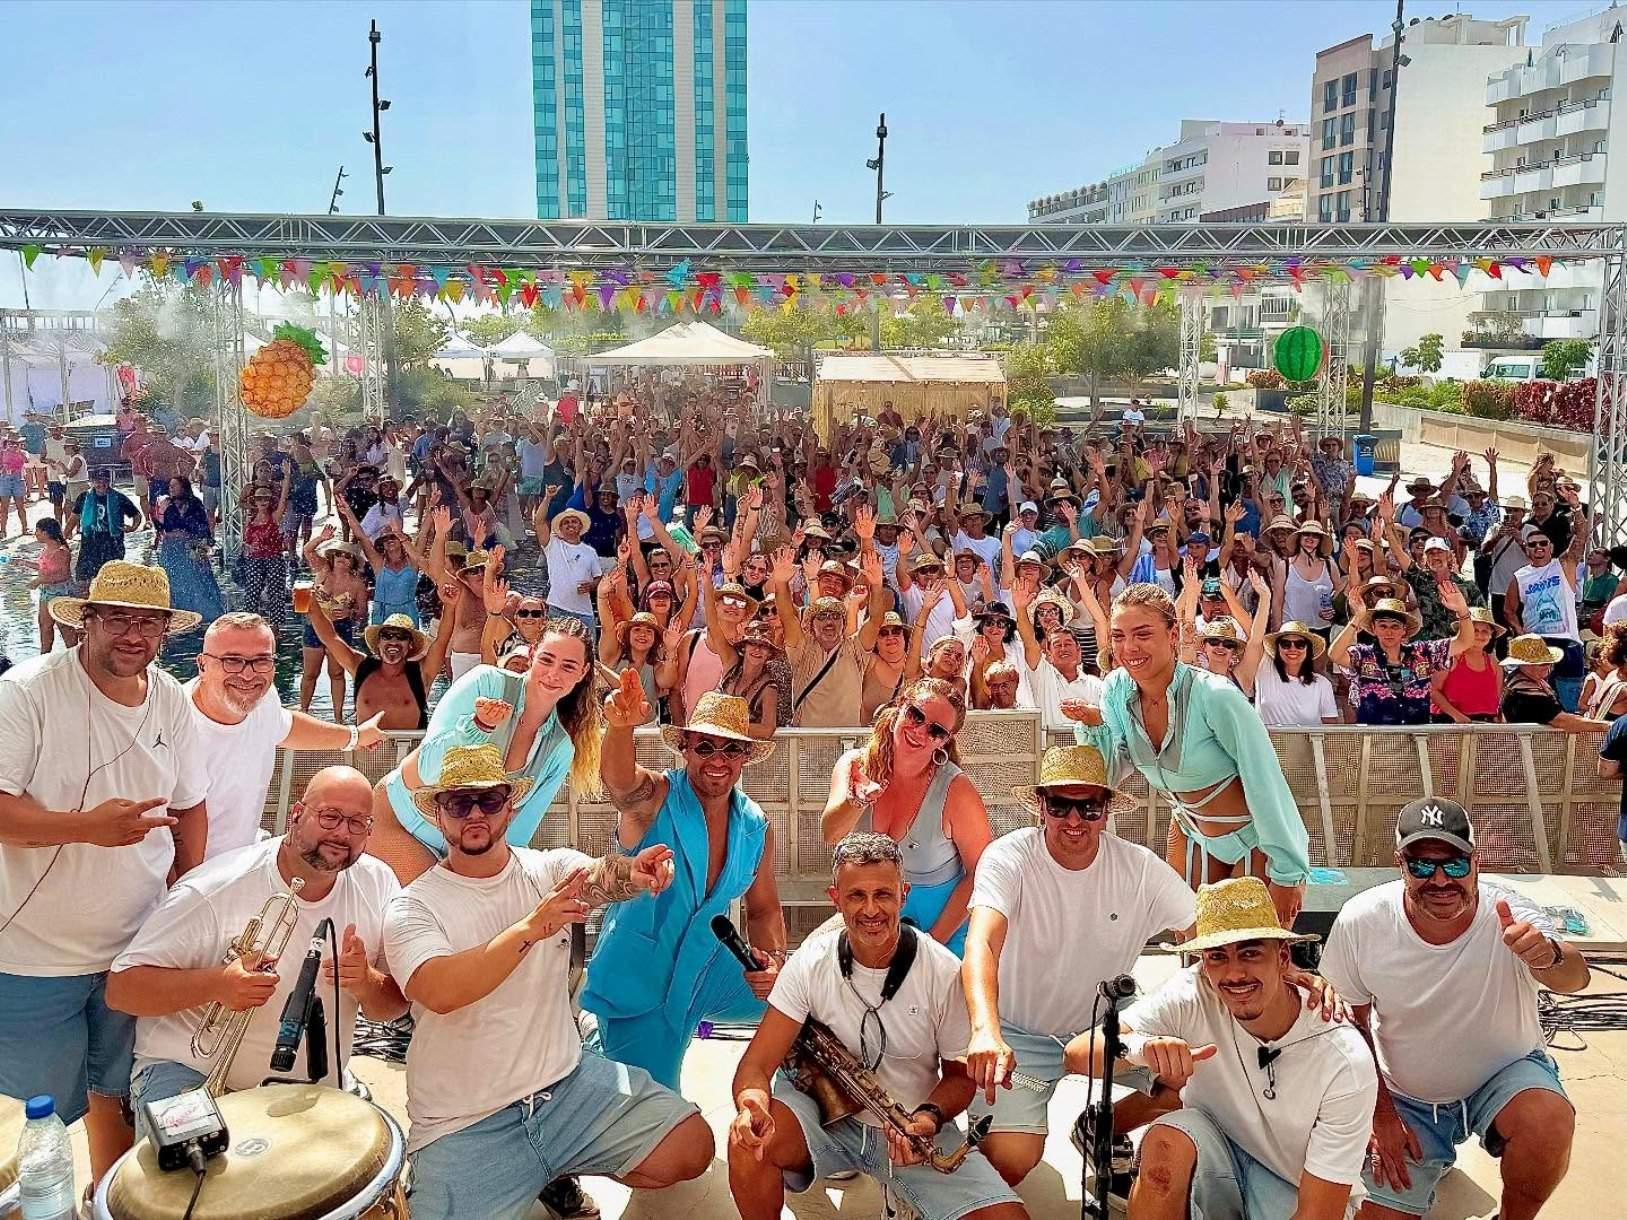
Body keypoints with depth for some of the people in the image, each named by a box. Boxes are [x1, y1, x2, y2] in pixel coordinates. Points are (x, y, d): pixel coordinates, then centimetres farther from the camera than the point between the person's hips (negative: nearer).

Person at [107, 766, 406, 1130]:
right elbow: (121, 988, -16)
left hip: (313, 1087, 4)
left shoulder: (379, 886, -5)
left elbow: (395, 1006, 0)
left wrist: (365, 982, -24)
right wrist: (217, 985, -33)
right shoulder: (214, 890, -17)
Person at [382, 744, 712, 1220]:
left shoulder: (550, 869, 1)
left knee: (690, 1149, -10)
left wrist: (632, 872, -45)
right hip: (464, 1127, -2)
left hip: (568, 1081, 3)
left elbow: (598, 876, -22)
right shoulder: (412, 908, -8)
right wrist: (531, 927, -37)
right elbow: (441, 992, -26)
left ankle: (561, 1172, 17)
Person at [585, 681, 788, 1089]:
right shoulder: (653, 798, -17)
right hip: (638, 981, -4)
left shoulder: (756, 827, -1)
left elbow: (764, 909, 9)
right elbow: (618, 779, -41)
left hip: (706, 974, 5)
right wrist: (620, 728, -62)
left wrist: (774, 961, -11)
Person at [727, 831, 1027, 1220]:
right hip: (826, 1113, -1)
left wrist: (930, 1116, -21)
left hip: (915, 1130, 1)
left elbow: (960, 1074, 1)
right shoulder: (811, 963, -12)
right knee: (748, 1137, -32)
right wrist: (752, 1108, -36)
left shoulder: (944, 973, -13)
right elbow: (756, 1065, -13)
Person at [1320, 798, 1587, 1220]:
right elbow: (1350, 1021, -6)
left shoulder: (1509, 915, -25)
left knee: (1551, 1120, -33)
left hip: (1504, 1074, -1)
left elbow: (1574, 978, -45)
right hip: (1404, 1097, 1)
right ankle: (1432, 1158, 29)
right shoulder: (1360, 923, -22)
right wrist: (1380, 1113, -5)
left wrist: (1549, 956, -68)